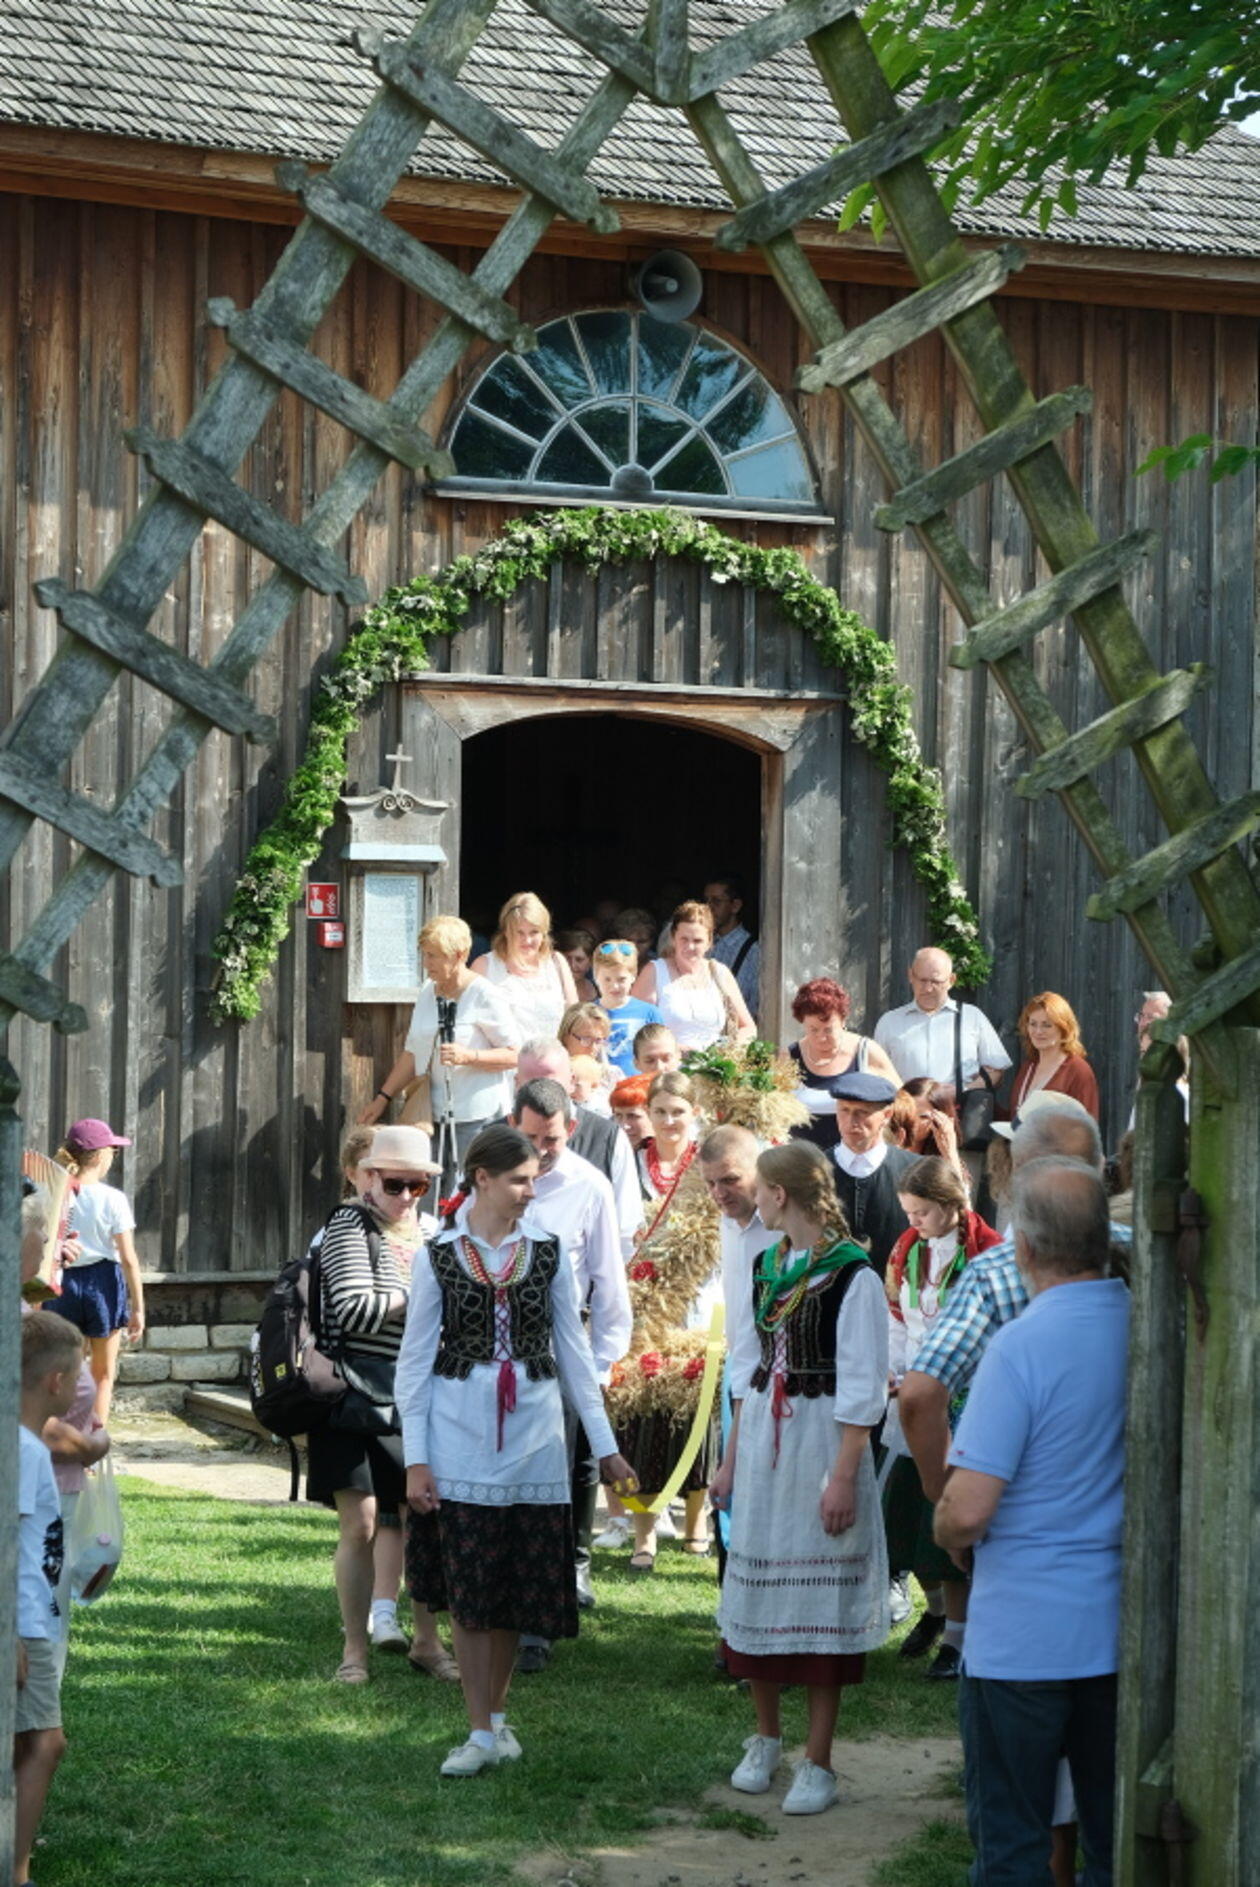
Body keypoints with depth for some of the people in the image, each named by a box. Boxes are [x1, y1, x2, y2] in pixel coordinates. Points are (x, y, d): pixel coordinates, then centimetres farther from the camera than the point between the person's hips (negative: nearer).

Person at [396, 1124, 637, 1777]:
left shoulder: (546, 1251, 4)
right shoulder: (440, 1256, -1)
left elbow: (572, 1350, 8)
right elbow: (415, 1359, 2)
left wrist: (605, 1444, 6)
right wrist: (415, 1457, -3)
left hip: (533, 1437, 2)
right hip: (461, 1439, -2)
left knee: (518, 1592, 6)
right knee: (468, 1591, -2)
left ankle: (497, 1716, 23)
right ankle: (481, 1734, 4)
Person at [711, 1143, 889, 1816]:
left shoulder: (853, 1274, -12)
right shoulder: (766, 1267, 9)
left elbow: (862, 1387, -13)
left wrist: (843, 1475, -16)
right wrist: (731, 1457, 13)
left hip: (822, 1446, -7)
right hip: (762, 1442, 7)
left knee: (821, 1604, -1)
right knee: (757, 1594, 11)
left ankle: (817, 1763, 7)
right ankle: (765, 1739, 28)